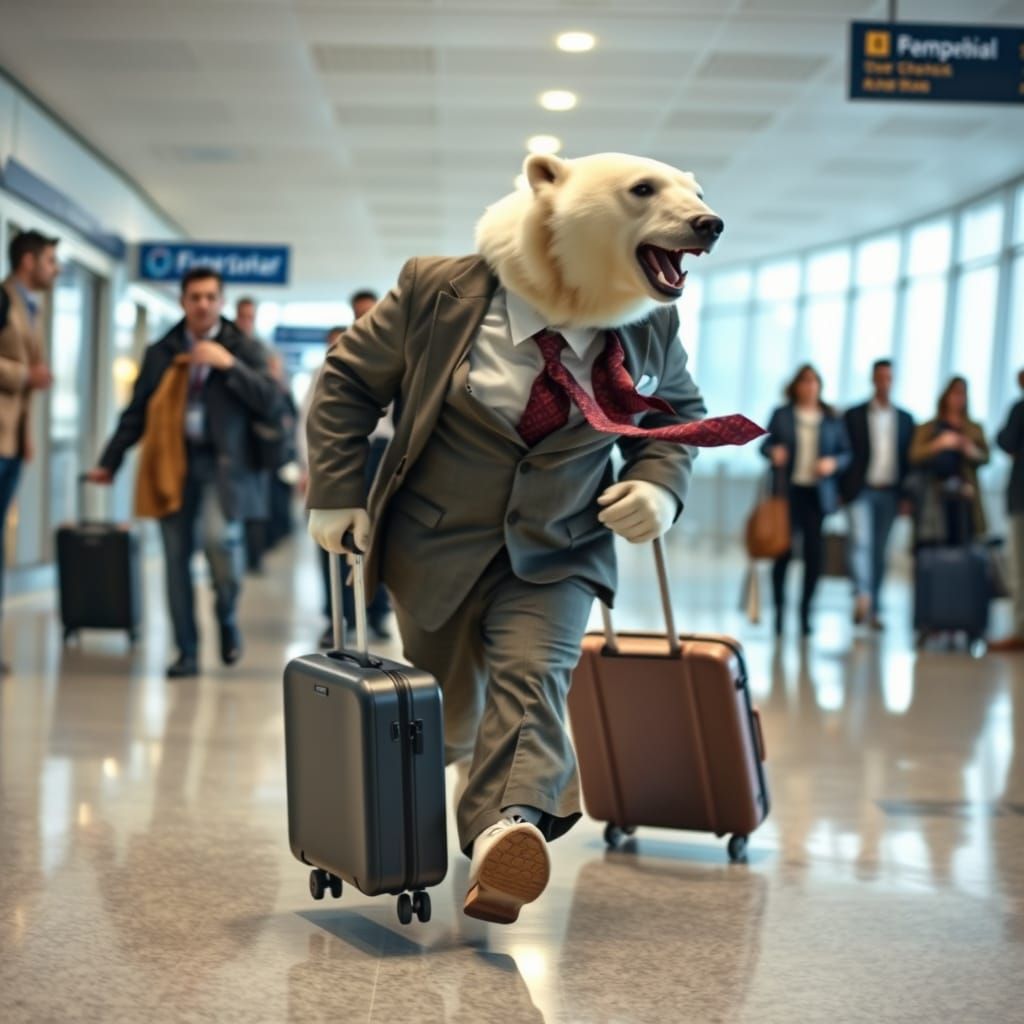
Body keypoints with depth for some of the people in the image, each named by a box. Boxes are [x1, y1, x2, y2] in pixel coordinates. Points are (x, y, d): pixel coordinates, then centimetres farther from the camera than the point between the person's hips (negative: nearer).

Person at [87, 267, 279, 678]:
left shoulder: (244, 348, 6)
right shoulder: (160, 352, 11)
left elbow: (269, 400, -5)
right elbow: (136, 413, 13)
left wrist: (228, 364, -13)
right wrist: (109, 461, 9)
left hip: (222, 463, -3)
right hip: (174, 463, 3)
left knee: (218, 536, -24)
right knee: (177, 558, 2)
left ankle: (228, 617, 3)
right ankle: (187, 652, 12)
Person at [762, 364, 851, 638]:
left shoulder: (831, 419, 8)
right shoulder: (782, 415, 6)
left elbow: (845, 453, 9)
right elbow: (766, 444, 6)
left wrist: (833, 463, -11)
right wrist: (773, 452, -16)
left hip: (818, 494, 1)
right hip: (788, 491, -1)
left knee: (815, 552, -3)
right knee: (784, 550, 1)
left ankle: (805, 610, 9)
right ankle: (780, 609, 14)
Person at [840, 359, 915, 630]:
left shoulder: (905, 419, 12)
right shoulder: (854, 415, 4)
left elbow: (909, 460, 10)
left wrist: (907, 496, 3)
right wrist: (841, 491, -3)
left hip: (890, 493, 3)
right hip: (861, 490, -3)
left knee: (879, 551, 5)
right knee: (861, 542, -17)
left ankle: (872, 608, 10)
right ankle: (861, 598, -29)